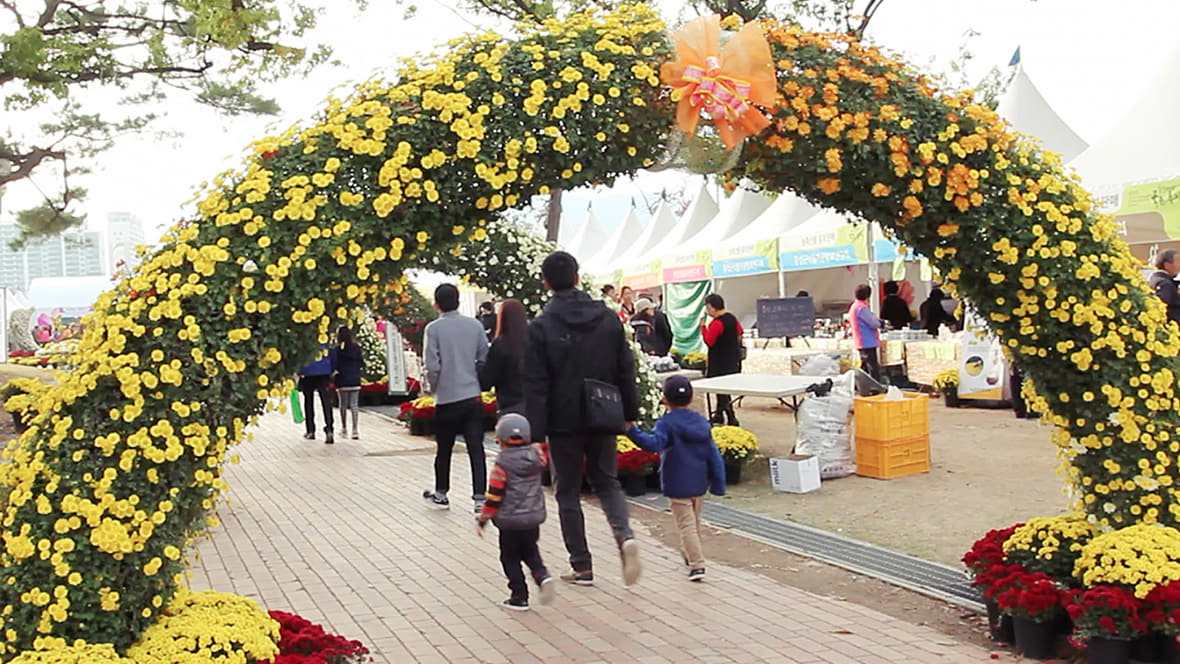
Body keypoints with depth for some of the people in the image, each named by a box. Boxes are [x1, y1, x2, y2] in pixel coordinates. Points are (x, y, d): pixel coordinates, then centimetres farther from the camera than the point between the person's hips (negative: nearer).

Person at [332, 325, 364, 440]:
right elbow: (362, 362, 5)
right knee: (354, 404, 3)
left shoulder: (337, 349, -10)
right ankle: (355, 430, -1)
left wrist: (333, 373, 6)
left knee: (343, 404, 10)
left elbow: (334, 365, -12)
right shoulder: (357, 348, -1)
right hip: (355, 380, 2)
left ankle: (344, 429, 17)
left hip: (342, 381, -2)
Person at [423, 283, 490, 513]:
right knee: (476, 450, 1)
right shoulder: (475, 325, 2)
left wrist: (433, 388, 6)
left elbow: (432, 366, -12)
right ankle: (479, 499, -5)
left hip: (447, 399, -2)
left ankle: (441, 495, 29)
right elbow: (485, 359, 3)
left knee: (444, 449, 13)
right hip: (473, 397, 2)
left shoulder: (434, 328, -8)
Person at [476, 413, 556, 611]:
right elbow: (543, 457, 23)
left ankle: (519, 598, 12)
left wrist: (482, 520, -5)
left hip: (510, 521, -5)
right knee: (530, 552, 23)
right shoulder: (535, 456, -4)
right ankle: (543, 576, -1)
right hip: (534, 518, 5)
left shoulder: (502, 465, -16)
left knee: (510, 558, 10)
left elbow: (494, 497, -14)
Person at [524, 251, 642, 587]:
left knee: (568, 492, 11)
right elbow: (626, 372, 5)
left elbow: (536, 388, -13)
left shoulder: (540, 327, -12)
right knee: (607, 482, 19)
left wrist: (535, 436, -10)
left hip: (565, 424, -3)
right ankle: (625, 535, -7)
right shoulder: (608, 318, 1)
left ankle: (582, 566, 14)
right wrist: (629, 414, 13)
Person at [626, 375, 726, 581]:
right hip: (699, 484, 6)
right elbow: (714, 456, 5)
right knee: (695, 521, 23)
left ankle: (697, 565, -11)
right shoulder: (702, 423, 5)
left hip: (677, 486, -6)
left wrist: (632, 431, -37)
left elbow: (654, 444, -32)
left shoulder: (667, 423, -13)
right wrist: (718, 485, 11)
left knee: (686, 525, -2)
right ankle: (689, 554, 43)